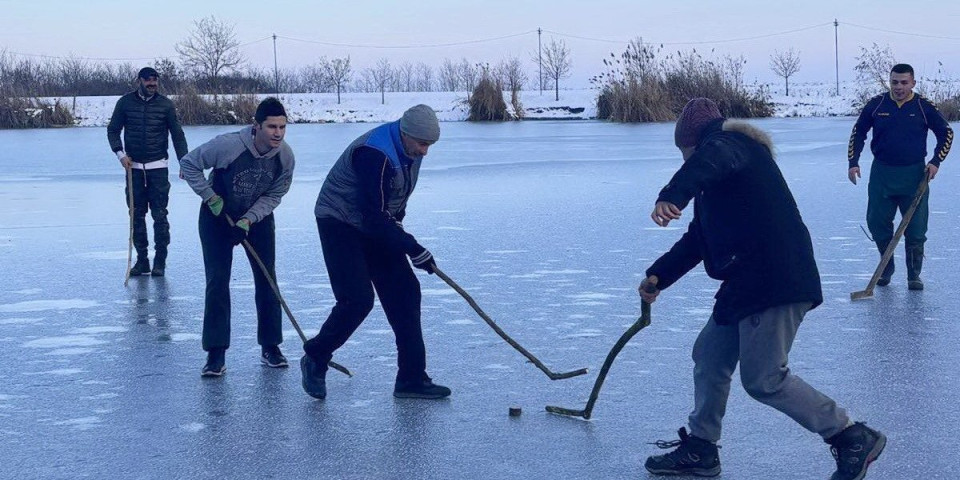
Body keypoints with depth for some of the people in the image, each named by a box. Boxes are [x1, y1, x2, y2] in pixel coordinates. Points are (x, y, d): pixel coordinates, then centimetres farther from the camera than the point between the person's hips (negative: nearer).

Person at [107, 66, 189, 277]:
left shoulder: (165, 105, 0)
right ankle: (142, 259, 11)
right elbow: (113, 130, 9)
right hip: (133, 167, 1)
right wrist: (120, 153, -6)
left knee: (159, 214, -4)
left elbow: (177, 135, 2)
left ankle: (160, 260, 3)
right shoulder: (125, 102, 2)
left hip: (158, 167, -1)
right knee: (137, 215, 5)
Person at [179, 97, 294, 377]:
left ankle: (270, 347, 15)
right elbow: (189, 164, -17)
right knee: (217, 282, -8)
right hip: (217, 217, -3)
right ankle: (216, 354, -4)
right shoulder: (228, 146, -30)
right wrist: (210, 197, -19)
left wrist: (248, 220, -23)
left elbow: (273, 195, -10)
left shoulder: (285, 156, -19)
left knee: (267, 281, 2)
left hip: (258, 218, 3)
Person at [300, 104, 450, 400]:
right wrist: (413, 249, -28)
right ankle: (315, 359, 6)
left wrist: (396, 221, 2)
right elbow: (375, 216, -30)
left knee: (405, 293, 0)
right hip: (340, 223, -9)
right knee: (357, 300, -17)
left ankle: (411, 378, 4)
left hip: (377, 226, 9)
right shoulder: (374, 154, -29)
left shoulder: (410, 150, -1)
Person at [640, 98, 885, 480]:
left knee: (763, 379, -9)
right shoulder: (734, 151, 28)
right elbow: (698, 239, 31)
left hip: (775, 281, -11)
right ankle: (700, 449, 24)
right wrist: (659, 276, 27)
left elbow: (710, 161, -32)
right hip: (747, 284, 11)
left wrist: (672, 196, -49)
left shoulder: (728, 141, -4)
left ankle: (852, 437, 0)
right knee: (710, 355, 13)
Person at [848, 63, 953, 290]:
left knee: (916, 228, -2)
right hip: (882, 173, 2)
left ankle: (914, 274, 10)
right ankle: (886, 269, 23)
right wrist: (853, 161, 2)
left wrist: (936, 161, -3)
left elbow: (946, 133, 8)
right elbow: (858, 133, 11)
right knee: (877, 224, 4)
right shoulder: (876, 105, 0)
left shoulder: (924, 107, -3)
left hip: (914, 174, -1)